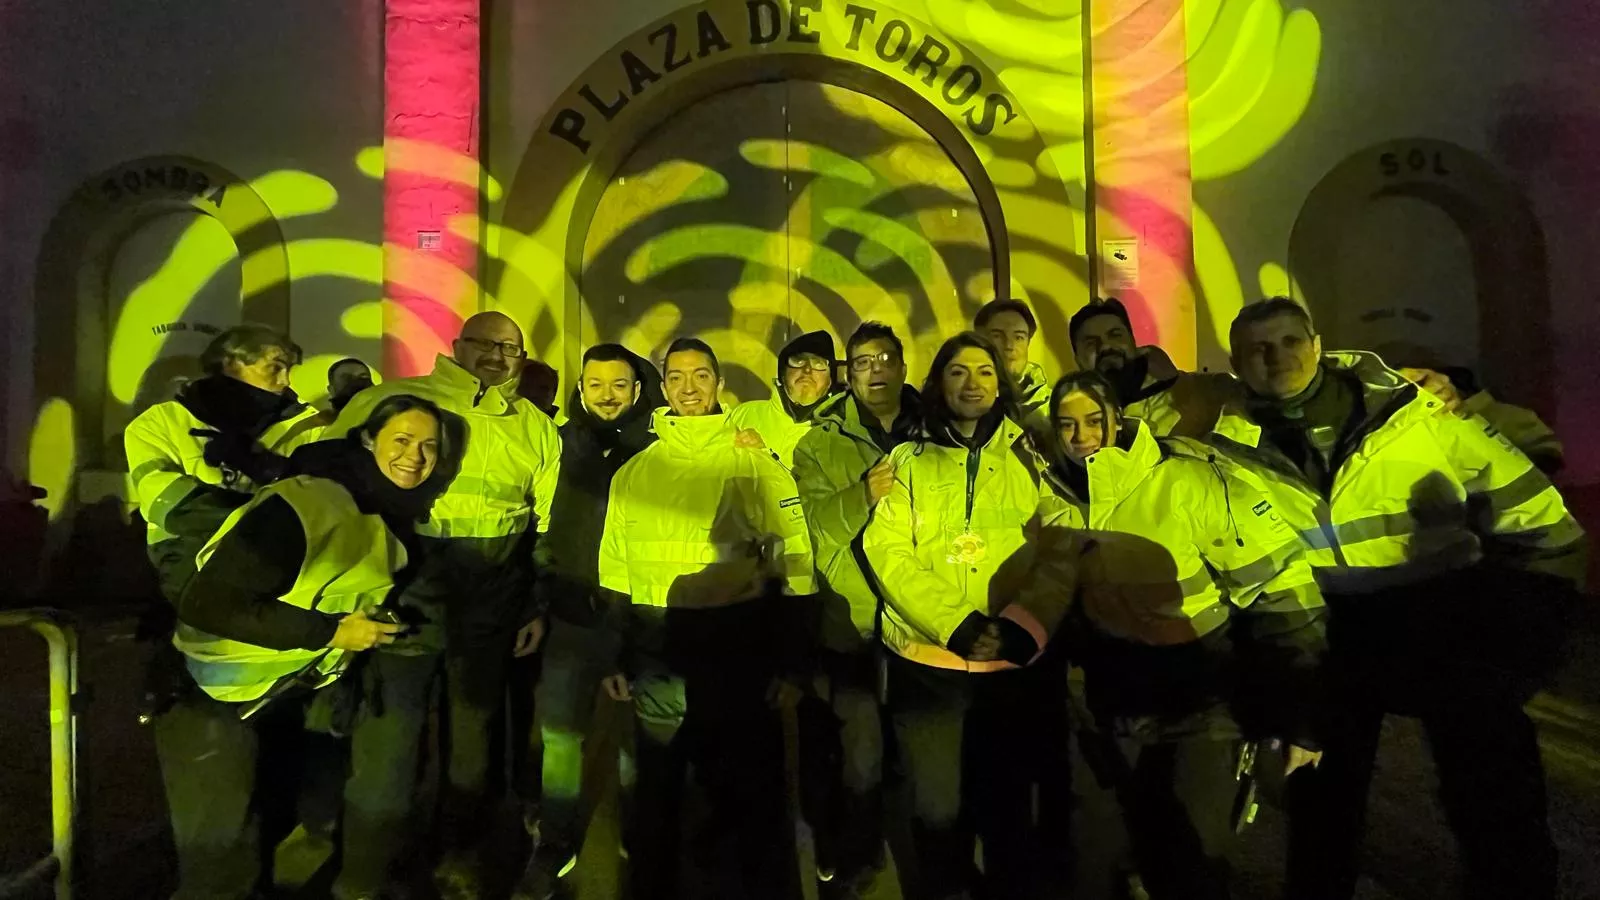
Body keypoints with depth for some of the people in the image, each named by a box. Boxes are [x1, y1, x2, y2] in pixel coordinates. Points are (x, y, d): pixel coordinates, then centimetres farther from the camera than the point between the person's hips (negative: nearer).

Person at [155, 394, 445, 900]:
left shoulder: (396, 526, 0)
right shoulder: (302, 506, -27)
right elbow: (207, 605, -30)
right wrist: (331, 631, -28)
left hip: (282, 705, 8)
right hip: (213, 700, -7)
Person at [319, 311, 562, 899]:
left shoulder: (536, 427, 10)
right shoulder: (393, 399, 2)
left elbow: (550, 524, 11)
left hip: (497, 588, 3)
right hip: (408, 578, -2)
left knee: (475, 722, 15)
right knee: (389, 723, 0)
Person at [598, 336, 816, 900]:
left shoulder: (758, 464, -1)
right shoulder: (633, 472, 8)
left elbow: (793, 565, -4)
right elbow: (614, 571, 11)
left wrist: (788, 662, -6)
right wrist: (613, 657, 8)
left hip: (739, 645, -3)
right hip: (656, 649, 3)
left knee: (750, 783, 11)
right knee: (656, 783, 18)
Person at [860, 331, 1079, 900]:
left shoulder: (1030, 459, 6)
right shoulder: (908, 461, 4)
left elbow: (1062, 557, -1)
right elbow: (888, 553, -7)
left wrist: (1018, 629, -17)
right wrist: (959, 626, -17)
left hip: (1011, 662, 1)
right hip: (926, 661, 0)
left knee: (1005, 801, 15)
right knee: (937, 807, 10)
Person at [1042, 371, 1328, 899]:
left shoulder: (1187, 477, -22)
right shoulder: (1058, 496, -8)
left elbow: (1280, 581, -20)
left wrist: (1299, 715, -17)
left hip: (1203, 699, -4)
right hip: (1122, 702, 4)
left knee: (1197, 855, 2)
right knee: (1150, 845, 22)